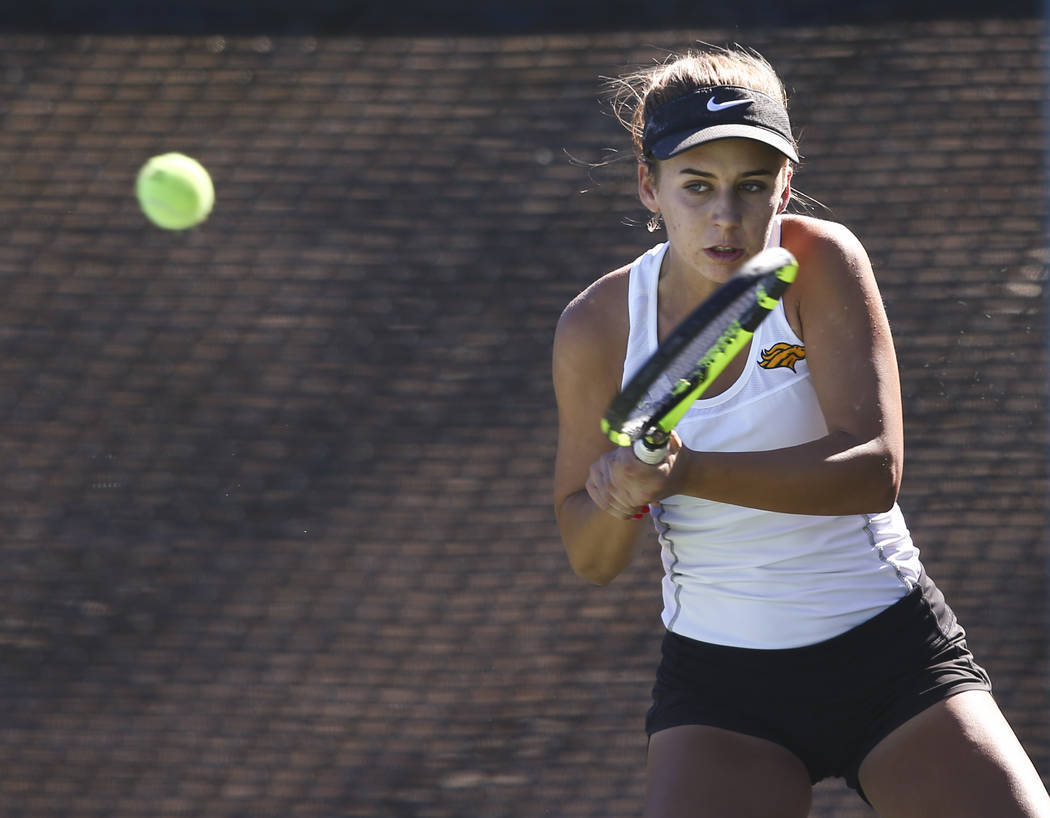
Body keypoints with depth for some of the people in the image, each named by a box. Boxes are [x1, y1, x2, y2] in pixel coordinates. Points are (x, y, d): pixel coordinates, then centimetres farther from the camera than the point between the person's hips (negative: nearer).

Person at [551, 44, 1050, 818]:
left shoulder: (821, 261, -14)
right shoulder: (597, 327, -7)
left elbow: (874, 470, -26)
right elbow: (591, 560, 1)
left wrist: (688, 474, -37)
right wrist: (622, 492, -22)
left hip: (892, 656, -1)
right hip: (718, 684, 1)